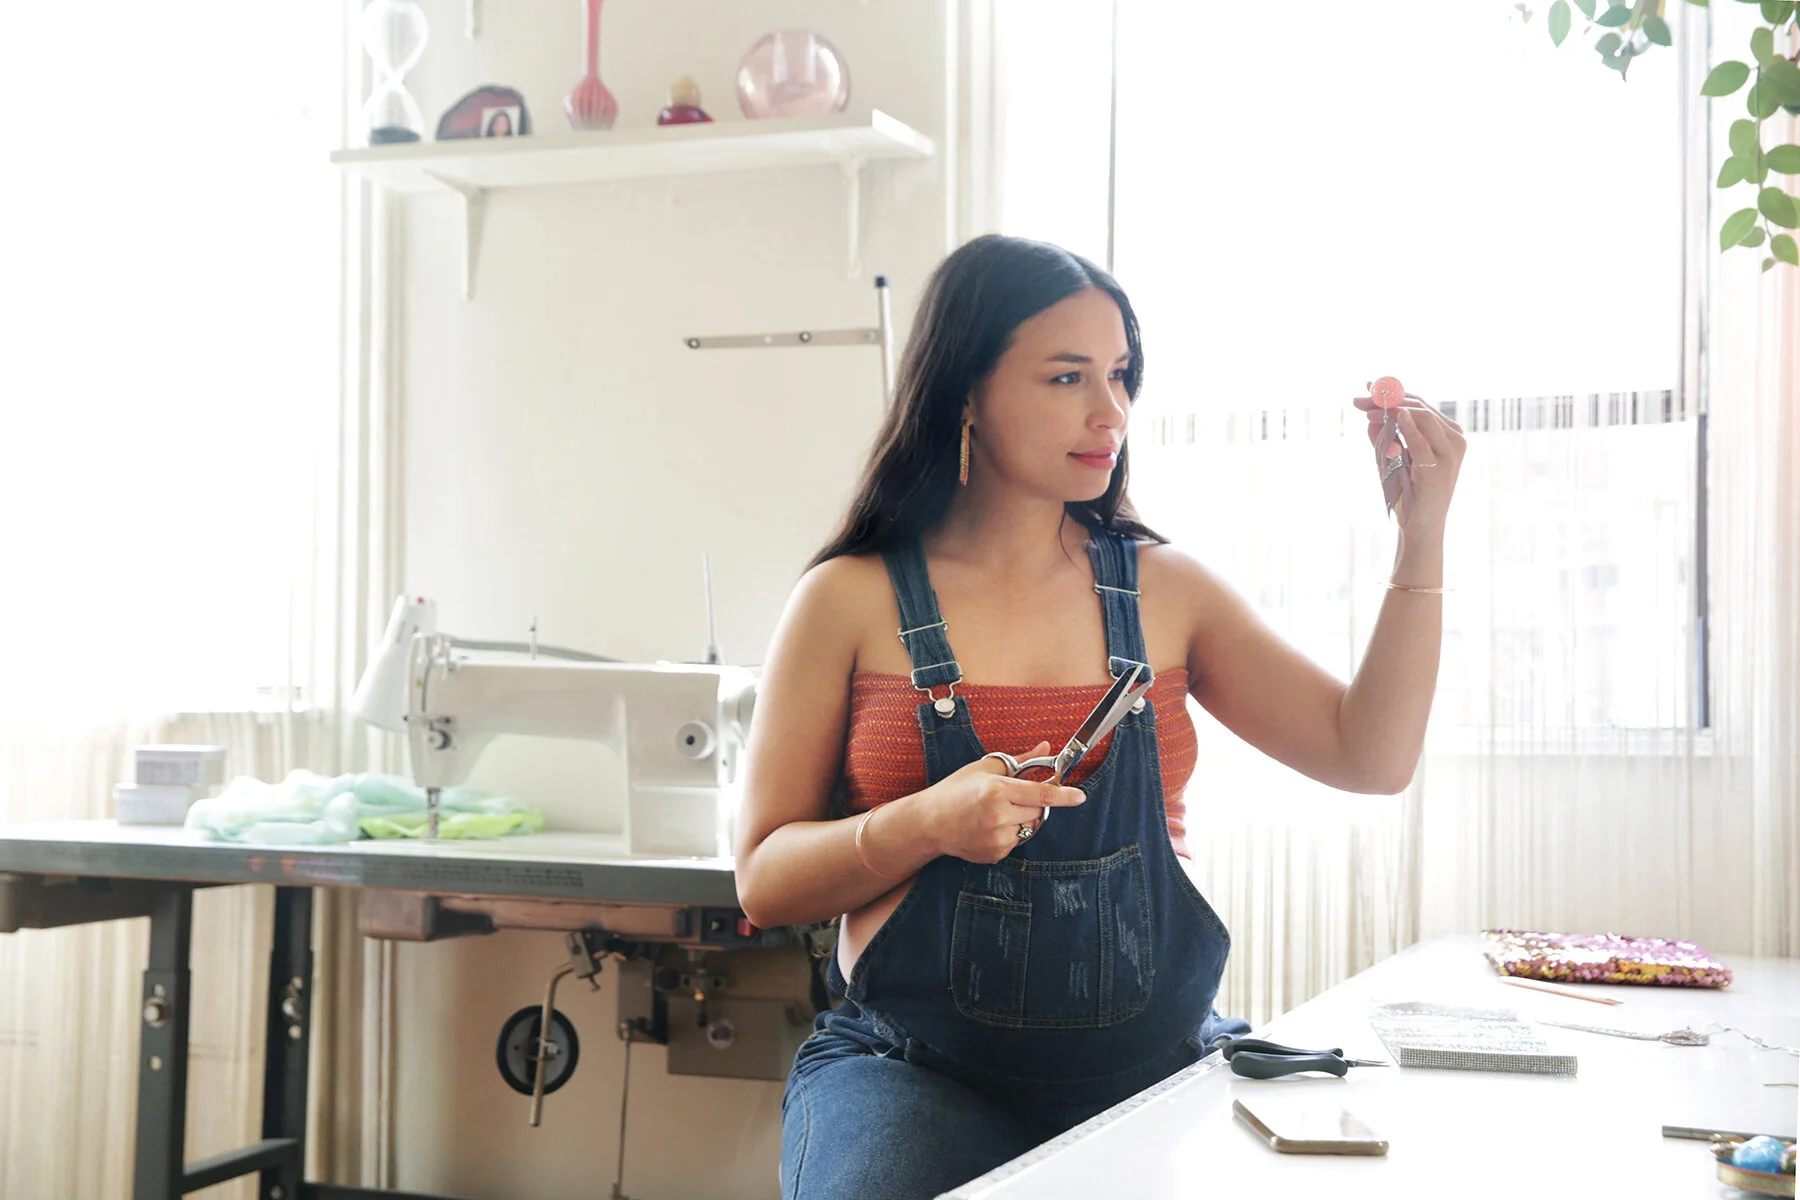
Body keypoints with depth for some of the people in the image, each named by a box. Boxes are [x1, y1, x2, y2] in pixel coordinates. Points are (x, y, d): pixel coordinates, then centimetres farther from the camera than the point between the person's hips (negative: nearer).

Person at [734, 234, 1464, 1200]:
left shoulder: (1164, 592, 9)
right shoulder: (852, 602, 1)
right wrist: (928, 825, -17)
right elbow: (764, 884, 1)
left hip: (1157, 1062, 3)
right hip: (921, 1071, -3)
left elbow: (1371, 756, 5)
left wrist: (1422, 535, -3)